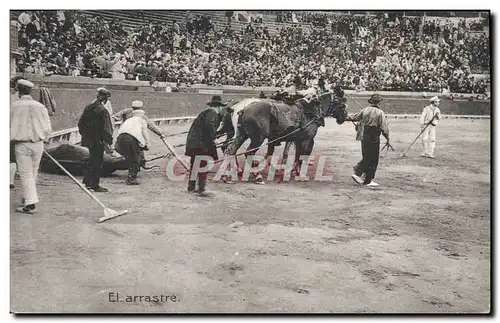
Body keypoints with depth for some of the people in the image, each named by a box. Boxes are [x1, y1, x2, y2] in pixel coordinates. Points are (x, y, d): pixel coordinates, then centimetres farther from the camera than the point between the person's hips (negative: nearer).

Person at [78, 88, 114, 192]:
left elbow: (80, 123, 14)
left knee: (92, 159, 22)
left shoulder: (88, 108, 6)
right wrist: (108, 142, -15)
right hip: (98, 141, -8)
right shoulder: (103, 111, -18)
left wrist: (84, 134, 23)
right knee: (97, 162, 1)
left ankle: (87, 181, 28)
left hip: (88, 139, 8)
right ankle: (95, 185, 7)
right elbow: (106, 128, -20)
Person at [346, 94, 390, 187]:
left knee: (366, 158, 19)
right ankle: (368, 181, 8)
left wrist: (346, 118, 34)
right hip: (374, 138, -6)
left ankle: (357, 173, 12)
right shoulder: (380, 113, -12)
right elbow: (384, 127, -14)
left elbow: (355, 117, 16)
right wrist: (387, 137, -2)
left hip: (364, 137, 6)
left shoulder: (365, 110, 2)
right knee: (373, 160, 4)